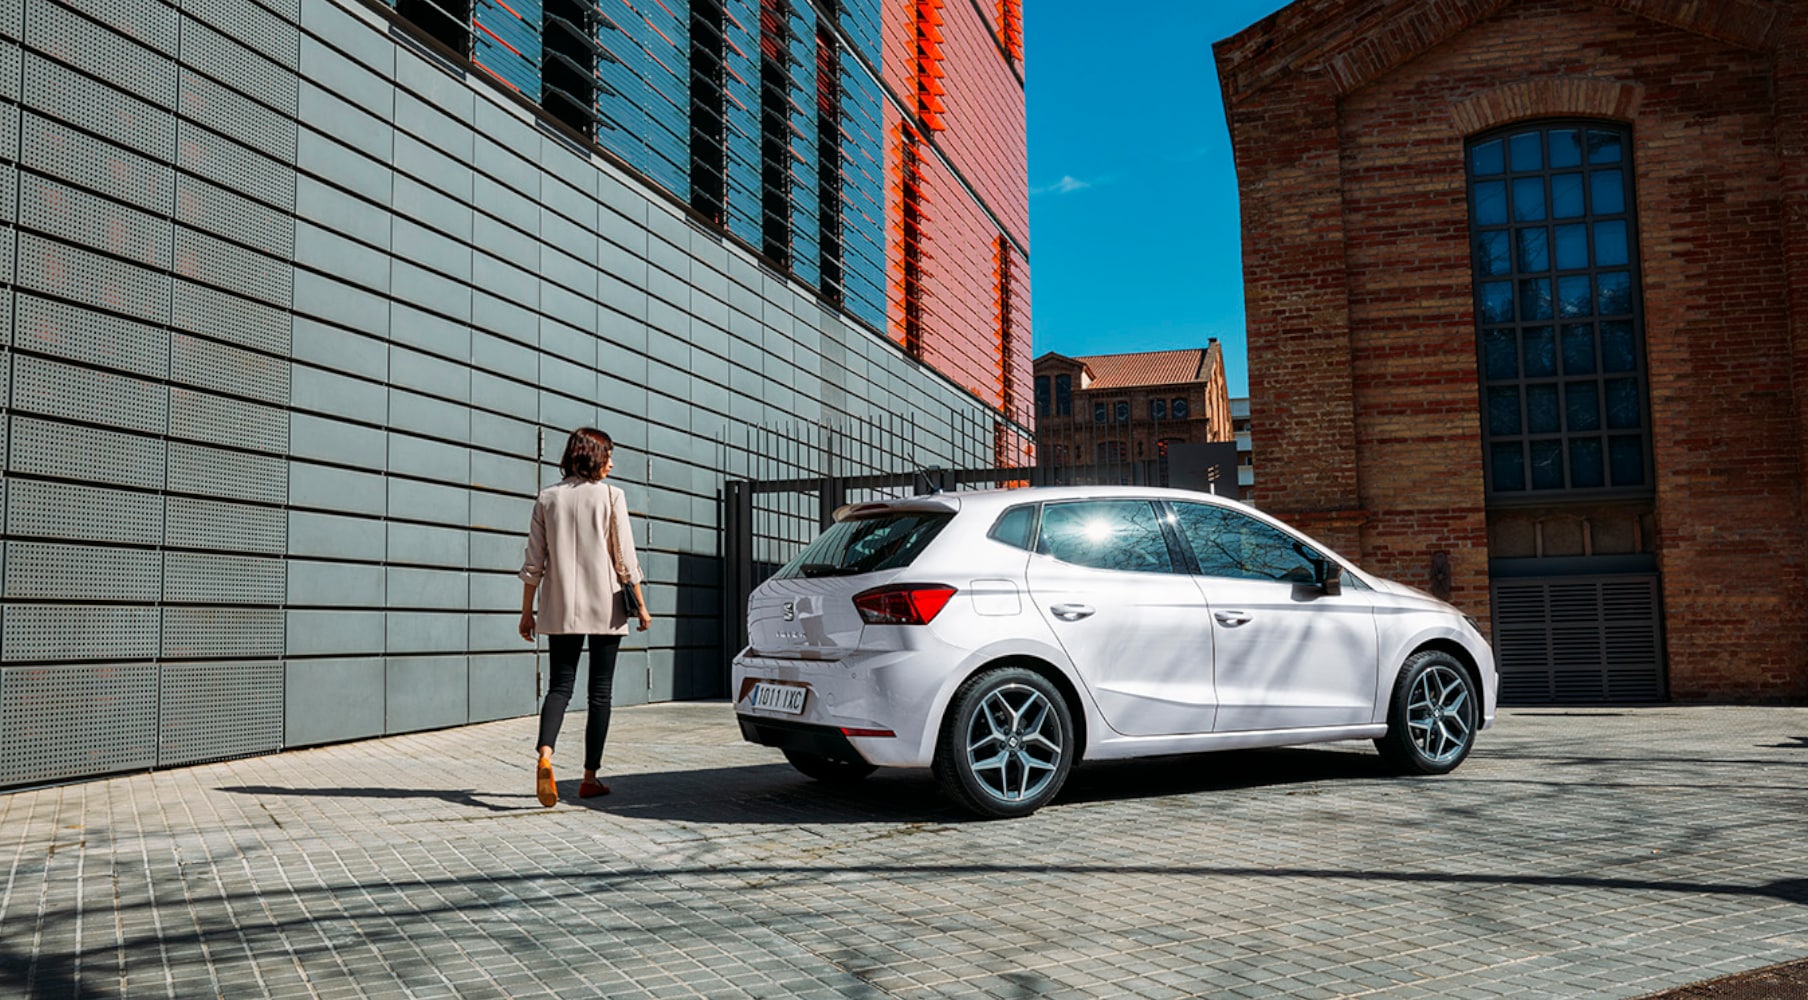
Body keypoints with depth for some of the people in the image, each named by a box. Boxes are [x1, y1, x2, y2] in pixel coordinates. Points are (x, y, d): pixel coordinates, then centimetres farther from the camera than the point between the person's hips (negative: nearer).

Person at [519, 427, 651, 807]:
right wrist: (640, 605, 3)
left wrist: (527, 611, 10)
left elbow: (533, 562, 4)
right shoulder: (611, 496, -4)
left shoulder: (547, 498, 5)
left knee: (560, 685, 6)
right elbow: (625, 558, -5)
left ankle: (545, 756, -20)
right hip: (605, 606, -2)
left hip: (561, 608, 3)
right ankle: (590, 777, 10)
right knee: (600, 691, 6)